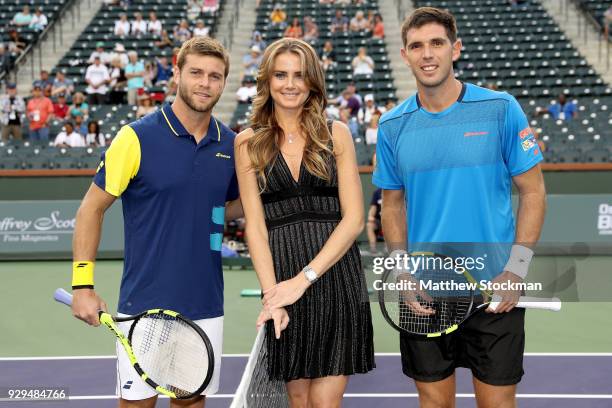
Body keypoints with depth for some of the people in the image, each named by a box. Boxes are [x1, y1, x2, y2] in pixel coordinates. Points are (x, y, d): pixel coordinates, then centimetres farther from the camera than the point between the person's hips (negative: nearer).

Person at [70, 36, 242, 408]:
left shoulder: (231, 144, 5)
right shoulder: (137, 137, -9)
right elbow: (92, 209, -4)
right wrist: (83, 285, -9)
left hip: (207, 306, 4)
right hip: (144, 305, -4)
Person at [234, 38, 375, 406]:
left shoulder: (336, 135, 5)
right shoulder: (248, 143, 7)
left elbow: (354, 219, -1)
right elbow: (255, 226, 2)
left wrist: (304, 278, -11)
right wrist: (271, 292, -10)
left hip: (336, 276, 0)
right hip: (281, 278, 1)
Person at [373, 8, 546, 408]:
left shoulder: (500, 109, -5)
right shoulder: (392, 126, 3)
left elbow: (533, 192, -2)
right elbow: (393, 205, 10)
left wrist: (516, 270, -9)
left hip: (495, 289, -2)